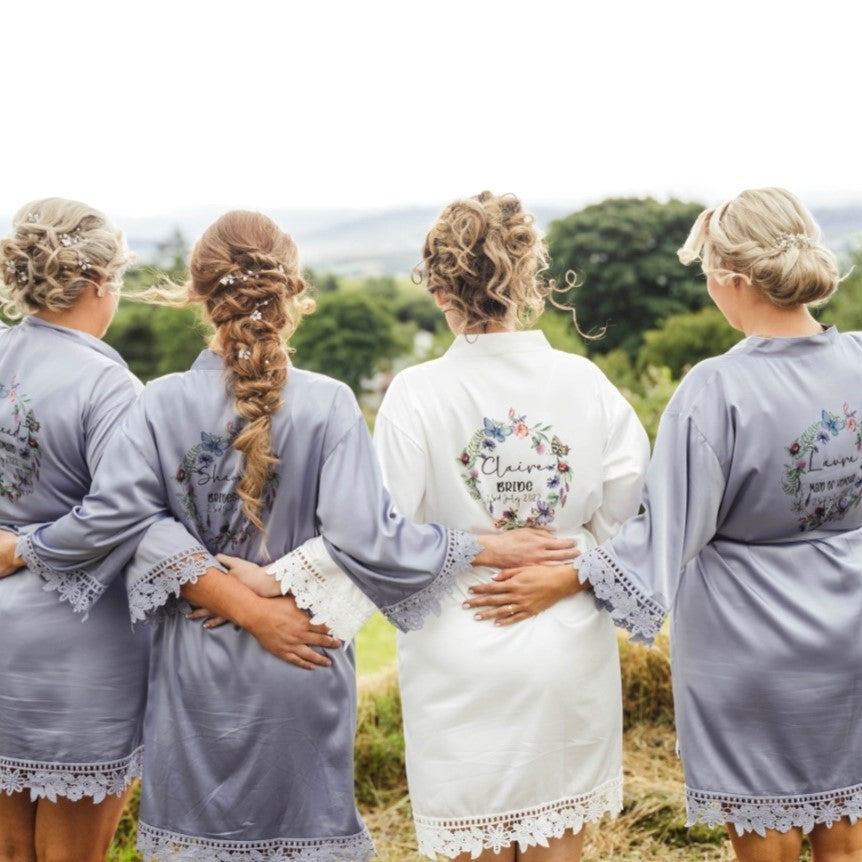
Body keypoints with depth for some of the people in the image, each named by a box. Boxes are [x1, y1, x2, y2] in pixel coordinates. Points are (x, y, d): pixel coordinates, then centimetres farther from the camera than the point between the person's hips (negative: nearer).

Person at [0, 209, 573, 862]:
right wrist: (487, 548, -10)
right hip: (301, 666, -1)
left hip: (195, 668, 1)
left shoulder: (162, 403, -8)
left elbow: (108, 519, -13)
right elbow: (365, 538, -19)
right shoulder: (327, 404, -12)